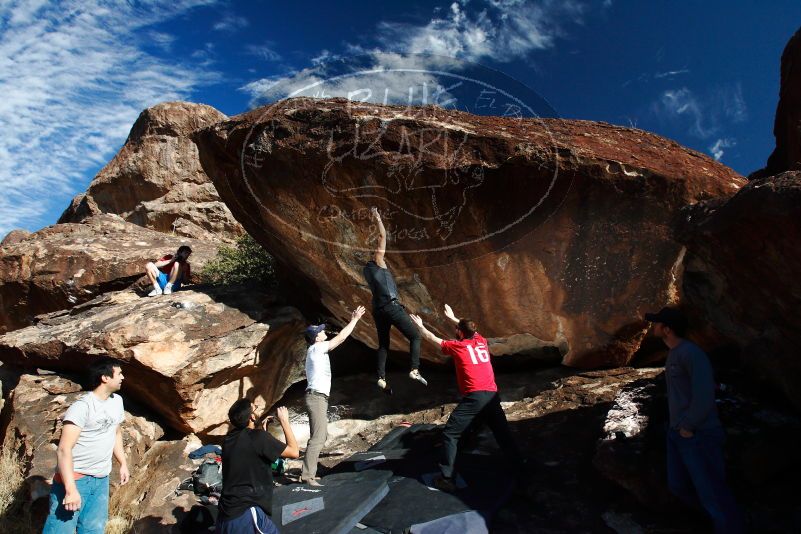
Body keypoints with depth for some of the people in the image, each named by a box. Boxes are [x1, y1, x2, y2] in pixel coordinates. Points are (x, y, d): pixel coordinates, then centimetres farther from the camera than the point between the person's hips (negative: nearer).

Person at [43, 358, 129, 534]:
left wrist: (123, 463, 17)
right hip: (74, 477, -7)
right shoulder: (82, 407, -18)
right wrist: (71, 489, -29)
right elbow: (64, 449, -23)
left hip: (101, 480, 7)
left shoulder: (117, 401, 7)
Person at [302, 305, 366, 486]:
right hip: (317, 397, -11)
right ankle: (307, 475, -14)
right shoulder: (316, 349, -10)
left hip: (318, 397, 11)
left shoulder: (318, 349, 15)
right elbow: (341, 337, -9)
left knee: (320, 436, 14)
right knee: (318, 438, -13)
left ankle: (307, 471, 18)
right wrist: (355, 320, -3)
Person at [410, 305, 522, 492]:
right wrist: (453, 318, 52)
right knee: (503, 434, 18)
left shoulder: (457, 346, 5)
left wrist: (420, 325, 36)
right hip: (492, 396, 5)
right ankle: (520, 468, 23)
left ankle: (447, 479, -1)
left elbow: (432, 338, 19)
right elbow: (469, 329, 39)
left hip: (474, 398, -5)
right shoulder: (482, 342, 16)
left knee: (450, 435, 2)